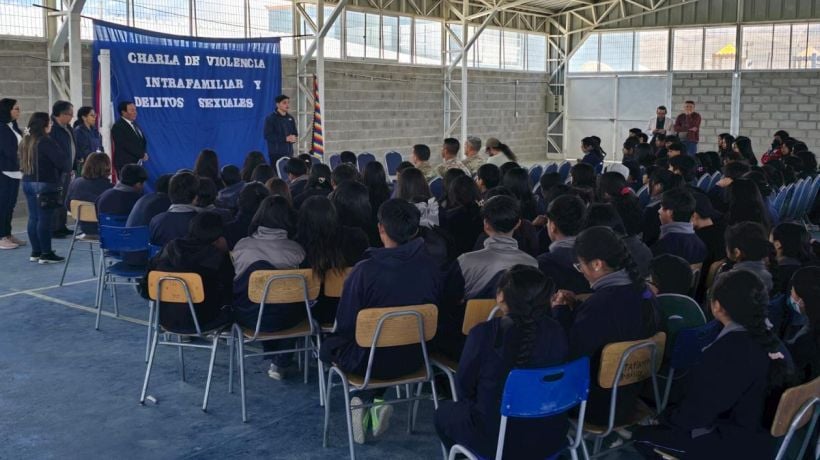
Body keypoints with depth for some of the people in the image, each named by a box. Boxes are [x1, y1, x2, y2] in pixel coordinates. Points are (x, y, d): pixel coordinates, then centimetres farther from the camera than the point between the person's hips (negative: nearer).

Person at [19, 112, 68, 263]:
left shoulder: (25, 141, 10)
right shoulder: (45, 141, -16)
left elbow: (22, 162, 17)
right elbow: (60, 160, -17)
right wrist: (67, 169, 3)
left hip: (28, 182, 8)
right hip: (45, 184, -8)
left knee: (33, 218, 11)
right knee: (45, 219, -5)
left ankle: (36, 252, 16)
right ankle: (46, 254, -3)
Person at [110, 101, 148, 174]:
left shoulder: (135, 124, 17)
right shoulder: (118, 127, -9)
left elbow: (143, 141, 17)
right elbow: (127, 145, -16)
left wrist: (144, 153, -2)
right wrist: (142, 155, -11)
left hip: (137, 163, 8)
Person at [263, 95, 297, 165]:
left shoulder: (290, 118, 14)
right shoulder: (271, 118, -2)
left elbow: (295, 133, 21)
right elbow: (268, 136, -11)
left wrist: (294, 138, -5)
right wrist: (285, 139, -16)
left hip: (289, 153, 5)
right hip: (276, 154, -5)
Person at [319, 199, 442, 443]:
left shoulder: (365, 270, -23)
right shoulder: (429, 266, -12)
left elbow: (345, 325, -14)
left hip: (369, 361, -4)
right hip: (414, 358, 4)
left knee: (328, 345, 26)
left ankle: (368, 400, 13)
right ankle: (374, 400, 16)